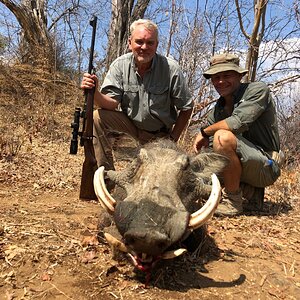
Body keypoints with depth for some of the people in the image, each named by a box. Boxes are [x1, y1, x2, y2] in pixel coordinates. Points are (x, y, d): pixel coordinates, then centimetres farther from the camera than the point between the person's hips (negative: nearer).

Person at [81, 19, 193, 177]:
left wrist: (172, 139, -13)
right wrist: (95, 93, -41)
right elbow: (112, 103, -19)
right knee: (98, 117, -23)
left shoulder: (171, 69, -20)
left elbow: (186, 108, -12)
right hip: (130, 121, 2)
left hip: (160, 133, -1)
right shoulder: (120, 65, -14)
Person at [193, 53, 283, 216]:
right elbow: (204, 142, 8)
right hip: (242, 168, 8)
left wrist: (204, 131, -14)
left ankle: (233, 200, -15)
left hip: (265, 167, -8)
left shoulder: (258, 90, -10)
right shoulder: (218, 109, 9)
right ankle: (248, 191, 7)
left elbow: (239, 122, -28)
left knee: (223, 137, -30)